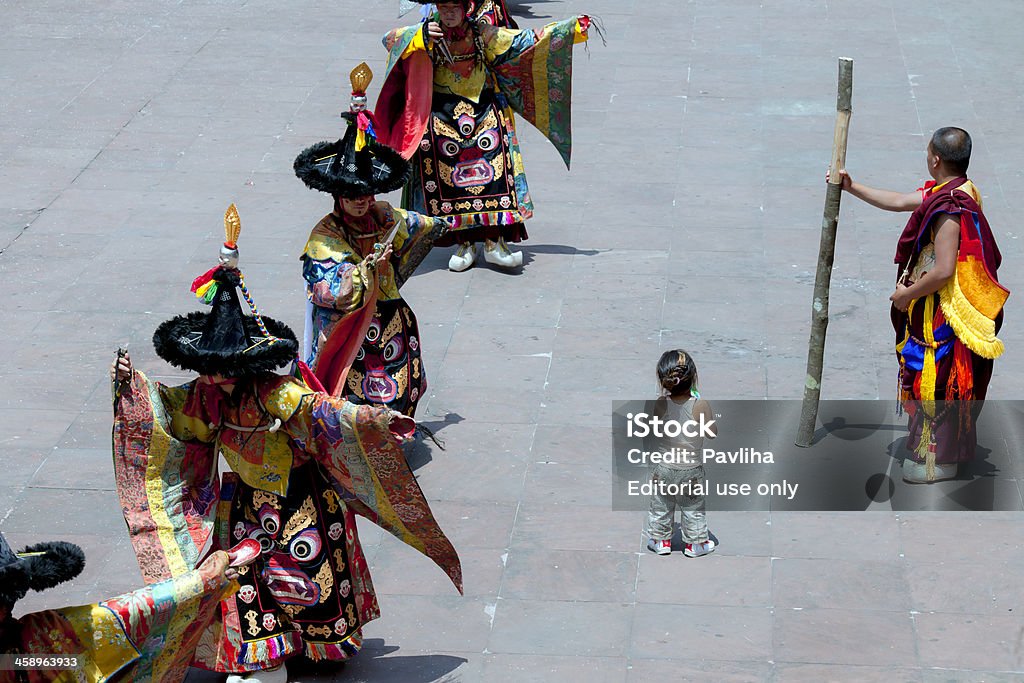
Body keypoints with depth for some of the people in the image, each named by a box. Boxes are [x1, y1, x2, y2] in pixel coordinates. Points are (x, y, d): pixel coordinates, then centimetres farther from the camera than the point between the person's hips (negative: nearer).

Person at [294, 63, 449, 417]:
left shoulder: (381, 216, 3)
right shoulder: (325, 235, -15)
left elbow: (415, 225, 27)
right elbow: (333, 292, -22)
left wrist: (441, 225, 44)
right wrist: (368, 266, -30)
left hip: (388, 316, 6)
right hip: (345, 324, -6)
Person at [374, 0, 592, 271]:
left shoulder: (482, 33, -1)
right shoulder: (428, 34, -2)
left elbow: (524, 42, 3)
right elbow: (390, 40, -2)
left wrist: (572, 30, 0)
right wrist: (420, 37, -20)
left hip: (483, 112, 0)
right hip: (442, 114, 0)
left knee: (493, 170, -8)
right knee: (449, 179, -2)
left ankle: (494, 241, -2)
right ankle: (464, 243, 8)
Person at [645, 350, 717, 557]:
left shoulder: (661, 404, -19)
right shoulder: (701, 406, -25)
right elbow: (713, 433, -12)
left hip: (663, 468, 2)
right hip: (691, 470, -1)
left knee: (660, 507, 22)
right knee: (693, 509, 19)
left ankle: (660, 540, 35)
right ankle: (695, 543, 32)